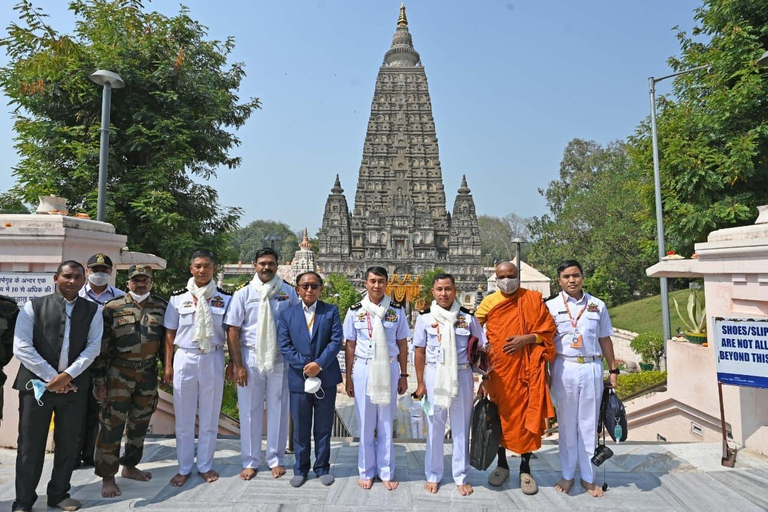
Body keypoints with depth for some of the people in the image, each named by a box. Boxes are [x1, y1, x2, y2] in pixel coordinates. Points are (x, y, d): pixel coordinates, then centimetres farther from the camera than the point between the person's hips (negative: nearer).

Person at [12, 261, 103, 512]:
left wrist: (67, 375, -12)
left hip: (74, 386, 2)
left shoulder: (93, 310, 6)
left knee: (68, 444, 10)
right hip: (37, 383, -2)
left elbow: (93, 346, 0)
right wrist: (51, 377, -11)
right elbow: (21, 347, -6)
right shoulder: (33, 306, 1)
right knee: (31, 446, 5)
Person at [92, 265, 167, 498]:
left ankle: (130, 467, 32)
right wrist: (99, 380, -6)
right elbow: (101, 346, -4)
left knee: (140, 424, 14)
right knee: (112, 424, 0)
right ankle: (107, 476, 14)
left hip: (148, 374, 3)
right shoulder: (112, 307, -4)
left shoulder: (162, 307, 4)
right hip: (118, 374, -3)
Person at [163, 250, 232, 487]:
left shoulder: (225, 298, 1)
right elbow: (170, 334, 6)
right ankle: (184, 468, 23)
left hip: (213, 360, 0)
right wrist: (167, 365, 3)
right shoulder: (178, 297, 2)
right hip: (185, 358, 1)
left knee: (209, 418, 9)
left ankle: (205, 465, 24)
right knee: (183, 419, 8)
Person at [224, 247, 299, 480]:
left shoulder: (288, 292, 1)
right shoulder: (243, 293, -1)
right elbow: (233, 330, -2)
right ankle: (250, 461, 23)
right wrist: (237, 365, -6)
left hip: (280, 359, 0)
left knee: (278, 410, 9)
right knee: (249, 411, 8)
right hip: (250, 358, 0)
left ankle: (276, 459, 24)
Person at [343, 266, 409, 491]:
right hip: (363, 368, 0)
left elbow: (402, 344, 5)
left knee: (386, 423, 11)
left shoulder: (397, 310, -1)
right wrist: (348, 378, 3)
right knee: (365, 423, 10)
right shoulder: (355, 311, -1)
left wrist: (404, 375, 4)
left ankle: (386, 472, 25)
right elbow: (350, 346, 3)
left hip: (389, 368, 0)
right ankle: (367, 471, 25)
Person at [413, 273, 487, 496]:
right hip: (434, 375, 0)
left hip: (462, 375, 0)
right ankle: (433, 476, 29)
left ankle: (461, 477, 28)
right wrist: (421, 383, 1)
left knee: (461, 427, 11)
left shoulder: (467, 317, -2)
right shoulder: (425, 317, -2)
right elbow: (420, 352, 3)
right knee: (434, 428, 11)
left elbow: (481, 349, 3)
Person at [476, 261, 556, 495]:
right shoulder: (488, 303, 3)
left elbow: (548, 330, 2)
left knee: (528, 415, 5)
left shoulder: (533, 298, 1)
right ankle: (502, 464, 29)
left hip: (528, 369, -1)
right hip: (500, 369, 1)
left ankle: (525, 469, 22)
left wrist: (526, 339, -15)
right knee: (501, 414, 11)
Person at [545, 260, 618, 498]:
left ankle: (588, 476, 20)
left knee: (589, 424, 8)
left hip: (592, 368, 1)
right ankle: (567, 475, 21)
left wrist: (613, 369, 10)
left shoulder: (598, 305, 7)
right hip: (564, 368, -1)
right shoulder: (551, 306, 1)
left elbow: (605, 339, 12)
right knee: (566, 424, 8)